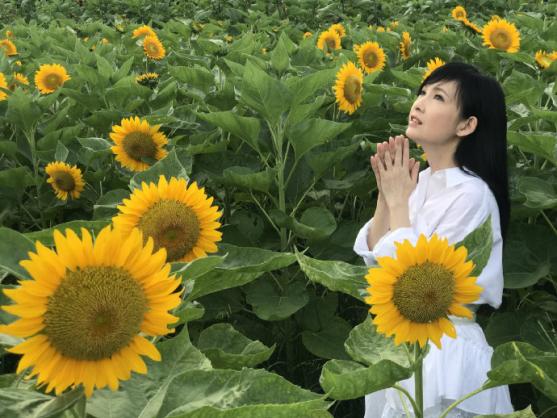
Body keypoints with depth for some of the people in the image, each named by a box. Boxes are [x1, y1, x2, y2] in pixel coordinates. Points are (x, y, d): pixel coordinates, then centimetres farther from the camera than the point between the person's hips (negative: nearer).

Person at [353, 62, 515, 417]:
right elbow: (373, 259, 3)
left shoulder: (472, 194, -20)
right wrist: (386, 196, -9)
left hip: (444, 354, -7)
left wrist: (399, 203, -16)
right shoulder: (419, 180, 2)